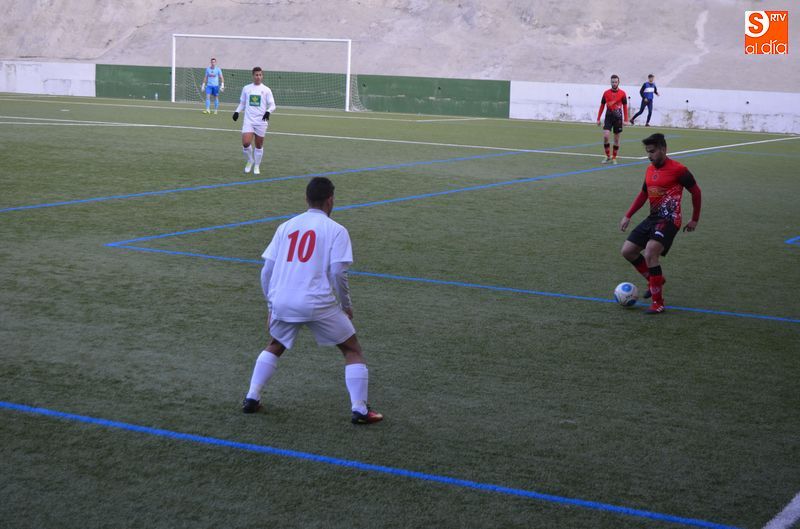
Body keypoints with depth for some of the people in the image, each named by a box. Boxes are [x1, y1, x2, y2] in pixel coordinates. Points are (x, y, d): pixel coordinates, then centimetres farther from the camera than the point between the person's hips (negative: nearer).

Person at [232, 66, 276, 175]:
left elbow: (272, 105, 1)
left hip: (261, 121, -1)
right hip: (248, 120, 1)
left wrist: (268, 111, -19)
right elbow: (242, 103, 18)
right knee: (245, 143, -14)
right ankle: (250, 160, 12)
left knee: (259, 145, 5)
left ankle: (257, 166, 22)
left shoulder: (266, 90, 1)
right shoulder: (246, 88, 8)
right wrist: (237, 111, 1)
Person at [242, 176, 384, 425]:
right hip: (318, 304, -4)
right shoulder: (335, 230, 2)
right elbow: (337, 273, -7)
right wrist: (347, 306, 6)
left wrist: (271, 306, 23)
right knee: (353, 351, 12)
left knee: (274, 347, 31)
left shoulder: (286, 226, 15)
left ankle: (251, 398, 24)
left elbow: (266, 271, 13)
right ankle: (360, 410, 5)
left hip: (281, 302, 4)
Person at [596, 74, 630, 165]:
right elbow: (602, 106, 8)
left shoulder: (622, 93, -1)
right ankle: (608, 156, 1)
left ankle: (614, 158, 17)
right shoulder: (606, 93, 2)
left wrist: (626, 120, -1)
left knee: (616, 139, 5)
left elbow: (625, 106, 4)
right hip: (608, 117, 0)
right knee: (605, 136, -14)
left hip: (618, 118, 0)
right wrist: (598, 119, 5)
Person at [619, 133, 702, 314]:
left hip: (669, 220, -8)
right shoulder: (650, 169, 11)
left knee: (650, 253, -25)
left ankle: (658, 304, -18)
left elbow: (696, 192, -2)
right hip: (653, 218, 8)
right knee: (627, 250, 4)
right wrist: (628, 216, 16)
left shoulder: (678, 169, -11)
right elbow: (643, 194, 23)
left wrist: (695, 220, 3)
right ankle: (654, 280, 26)